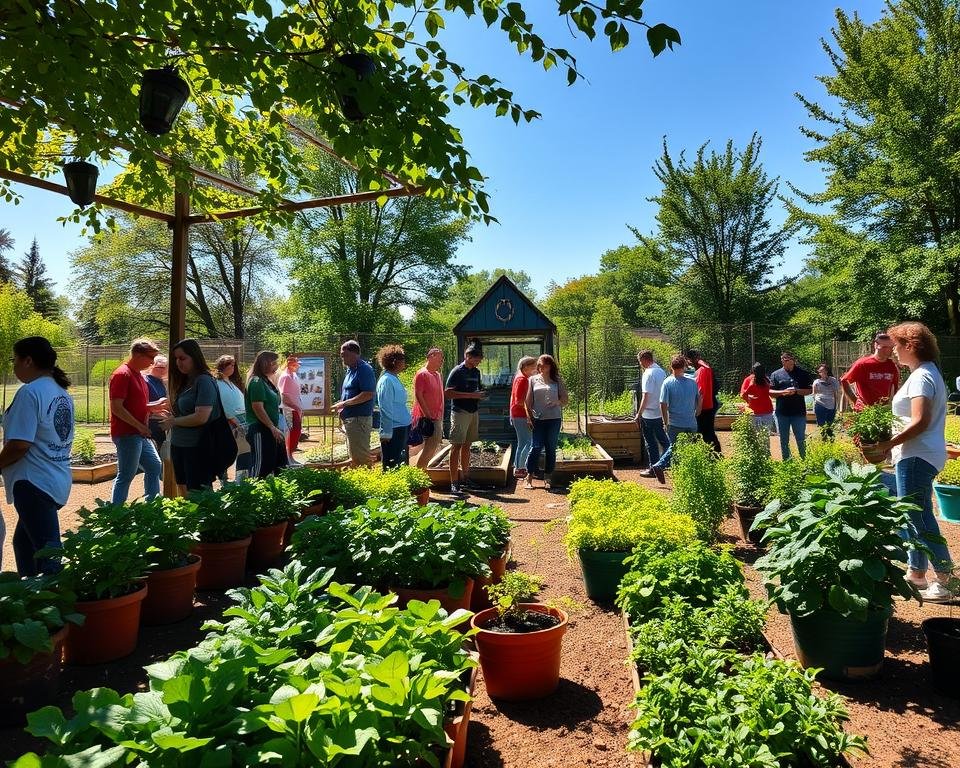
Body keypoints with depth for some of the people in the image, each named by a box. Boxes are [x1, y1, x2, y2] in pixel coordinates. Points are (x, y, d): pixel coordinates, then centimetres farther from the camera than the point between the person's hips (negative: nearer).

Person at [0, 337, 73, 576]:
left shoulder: (30, 392, -16)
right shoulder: (62, 393, 10)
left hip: (35, 483, -9)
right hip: (59, 479, 9)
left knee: (47, 550, -3)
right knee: (23, 542, 22)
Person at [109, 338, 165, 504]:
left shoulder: (139, 375, 14)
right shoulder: (122, 375, -15)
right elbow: (116, 407, -21)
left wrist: (155, 405, 6)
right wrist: (141, 426, -20)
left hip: (140, 435, 10)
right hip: (127, 434, -10)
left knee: (155, 466, 16)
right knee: (126, 476, -3)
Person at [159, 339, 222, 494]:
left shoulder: (204, 381, -14)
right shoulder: (184, 381, 11)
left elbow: (201, 417, -21)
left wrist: (174, 422, -9)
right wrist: (170, 416, -3)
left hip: (197, 448, -8)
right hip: (178, 445, 8)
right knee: (183, 494, 16)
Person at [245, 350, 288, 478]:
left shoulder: (267, 381, 15)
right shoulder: (257, 382, -13)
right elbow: (257, 408, -20)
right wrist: (273, 427, -19)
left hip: (271, 430, 10)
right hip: (261, 430, -10)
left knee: (280, 465, 12)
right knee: (261, 467, -5)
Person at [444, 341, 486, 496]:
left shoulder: (476, 372, 14)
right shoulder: (457, 371, -9)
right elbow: (448, 393, -16)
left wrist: (480, 395, 4)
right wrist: (471, 395, -20)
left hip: (473, 412, 7)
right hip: (460, 412, -7)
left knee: (467, 445, 12)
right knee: (457, 446, -8)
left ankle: (465, 478, 20)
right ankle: (454, 483, -8)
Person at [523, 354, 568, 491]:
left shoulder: (557, 381, 8)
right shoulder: (533, 380, 8)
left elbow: (565, 400, 8)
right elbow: (528, 401, 7)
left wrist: (557, 402, -13)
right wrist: (529, 417, -1)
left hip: (554, 419, 1)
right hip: (538, 419, -1)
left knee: (551, 448, 6)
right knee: (536, 447, -6)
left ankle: (547, 478, 15)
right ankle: (528, 477, 4)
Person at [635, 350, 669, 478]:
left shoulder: (648, 374, -17)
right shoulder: (661, 371, 8)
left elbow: (646, 396, -19)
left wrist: (639, 414, -14)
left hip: (649, 414, -8)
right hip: (661, 413, 8)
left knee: (651, 442, 3)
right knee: (663, 439, 16)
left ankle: (653, 468, 10)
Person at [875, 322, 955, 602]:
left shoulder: (921, 377, -16)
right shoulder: (927, 372, 16)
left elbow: (919, 422, -24)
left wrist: (887, 444, -20)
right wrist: (892, 443, 13)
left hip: (916, 457, -11)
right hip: (917, 455, 11)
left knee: (920, 517, -5)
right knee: (914, 515, 16)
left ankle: (945, 581, 2)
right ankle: (916, 573, 25)